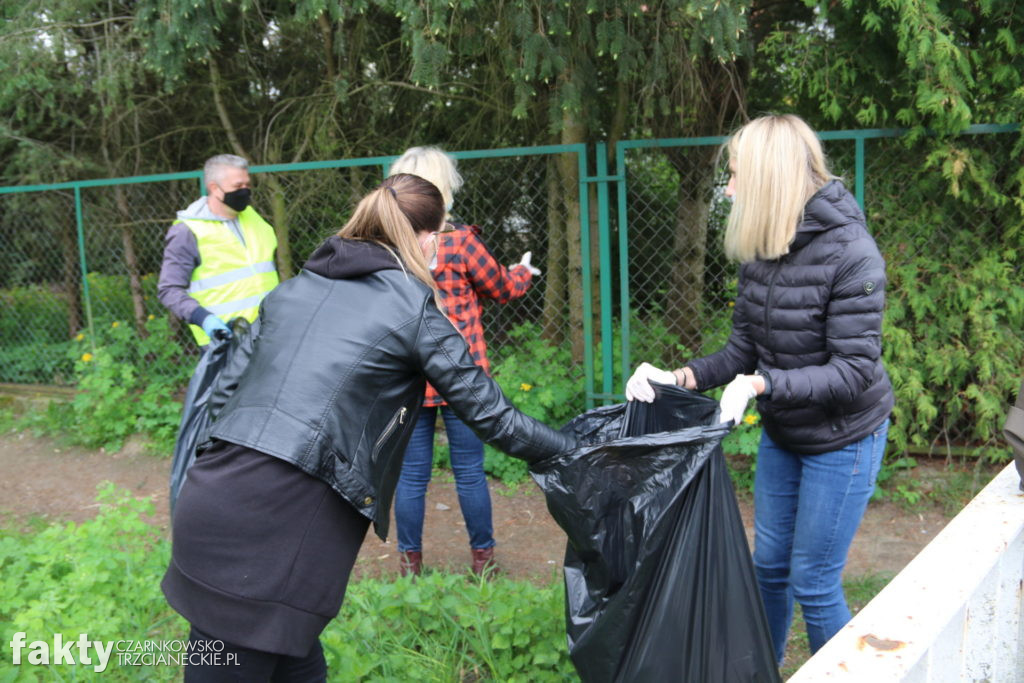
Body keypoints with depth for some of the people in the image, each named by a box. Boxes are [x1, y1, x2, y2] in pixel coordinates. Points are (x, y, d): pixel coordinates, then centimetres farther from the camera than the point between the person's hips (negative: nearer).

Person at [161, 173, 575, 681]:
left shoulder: (292, 289, 18)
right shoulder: (414, 310, 2)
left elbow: (225, 390, 17)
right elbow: (490, 416, 5)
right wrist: (576, 449, 18)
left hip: (212, 502, 6)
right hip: (290, 521, -5)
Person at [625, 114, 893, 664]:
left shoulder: (849, 253, -23)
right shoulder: (758, 252, -3)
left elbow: (854, 372, -25)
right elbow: (743, 350, -1)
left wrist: (760, 385, -34)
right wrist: (681, 378, -17)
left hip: (842, 440, -6)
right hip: (782, 434, 7)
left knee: (813, 582, 3)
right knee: (769, 566, 18)